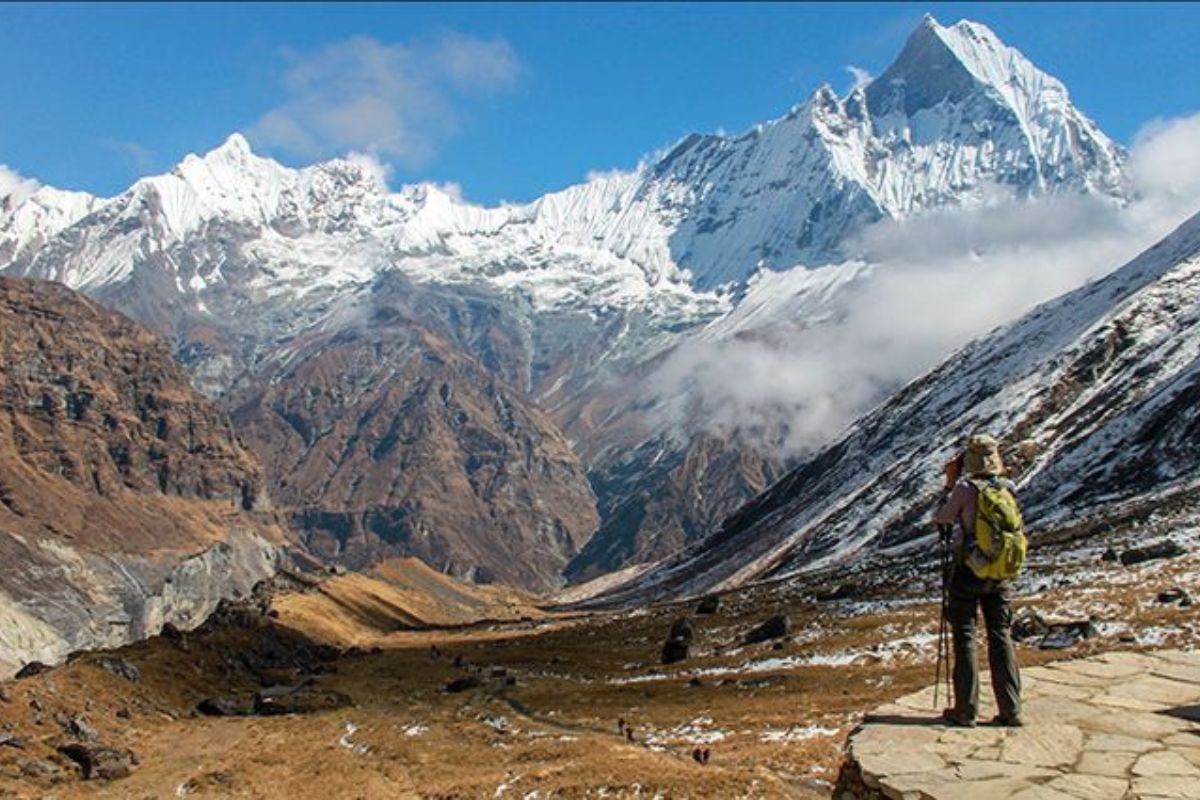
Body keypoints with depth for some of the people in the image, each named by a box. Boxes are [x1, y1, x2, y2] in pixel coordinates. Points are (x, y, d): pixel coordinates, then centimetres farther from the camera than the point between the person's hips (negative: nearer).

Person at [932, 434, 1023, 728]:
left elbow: (941, 518, -5)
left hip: (967, 571, -4)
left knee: (965, 638, 4)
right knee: (1001, 637, 11)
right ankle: (1010, 710, 11)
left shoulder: (965, 489, -16)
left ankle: (966, 710, 7)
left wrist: (952, 490, 10)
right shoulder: (1008, 488, -3)